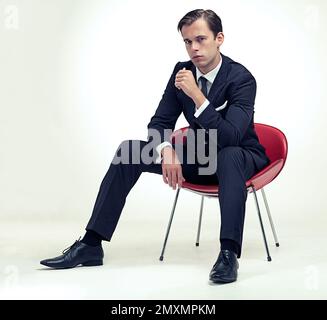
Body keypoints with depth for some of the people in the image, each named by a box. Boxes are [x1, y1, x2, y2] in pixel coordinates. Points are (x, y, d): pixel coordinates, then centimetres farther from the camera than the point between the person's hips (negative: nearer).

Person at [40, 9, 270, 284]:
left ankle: (229, 252, -41)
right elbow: (160, 122, -2)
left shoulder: (242, 78, -22)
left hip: (238, 157, -5)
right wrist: (167, 150, -25)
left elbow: (229, 138, -33)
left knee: (228, 156, -42)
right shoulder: (182, 71, -5)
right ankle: (92, 244, -16)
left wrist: (196, 95, -40)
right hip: (198, 155, 5)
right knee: (129, 151, -13)